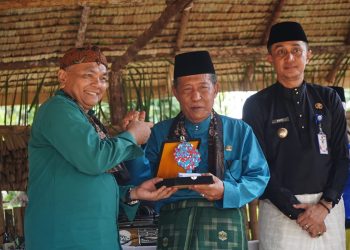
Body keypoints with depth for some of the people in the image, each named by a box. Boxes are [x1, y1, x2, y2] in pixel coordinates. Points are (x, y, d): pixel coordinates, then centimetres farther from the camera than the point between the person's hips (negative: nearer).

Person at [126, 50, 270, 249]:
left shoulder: (239, 131, 9)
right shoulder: (160, 133, 11)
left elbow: (259, 177, 3)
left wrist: (226, 191, -14)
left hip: (223, 229, 0)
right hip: (173, 226, 1)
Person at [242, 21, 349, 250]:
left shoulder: (328, 99, 8)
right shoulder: (257, 105, 0)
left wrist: (325, 205, -9)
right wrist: (295, 211, -12)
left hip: (329, 207, 3)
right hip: (281, 209, -2)